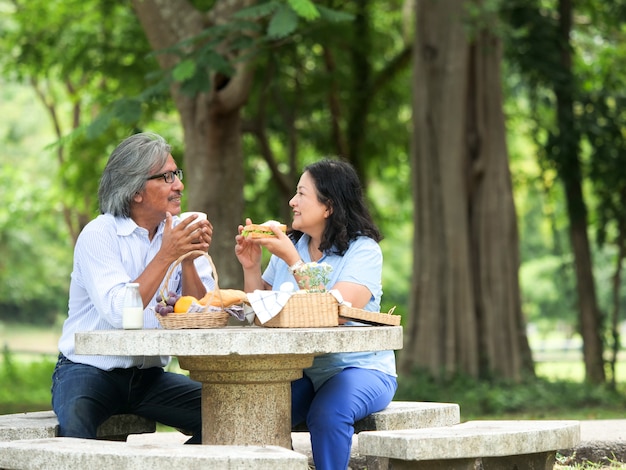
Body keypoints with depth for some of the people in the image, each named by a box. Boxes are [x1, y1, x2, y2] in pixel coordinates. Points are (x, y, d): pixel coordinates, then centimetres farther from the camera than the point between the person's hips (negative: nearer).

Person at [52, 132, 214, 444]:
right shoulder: (99, 235, -11)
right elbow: (118, 313, -25)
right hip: (89, 370, -5)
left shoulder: (179, 231, 4)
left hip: (149, 376, 6)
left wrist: (189, 261, -17)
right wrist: (166, 255, -23)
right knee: (75, 427, -37)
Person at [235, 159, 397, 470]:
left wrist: (292, 260, -20)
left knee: (327, 413, -35)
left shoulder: (363, 249, -7)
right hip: (301, 371, 5)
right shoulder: (291, 246, 10)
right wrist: (251, 267, -3)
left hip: (359, 367, -4)